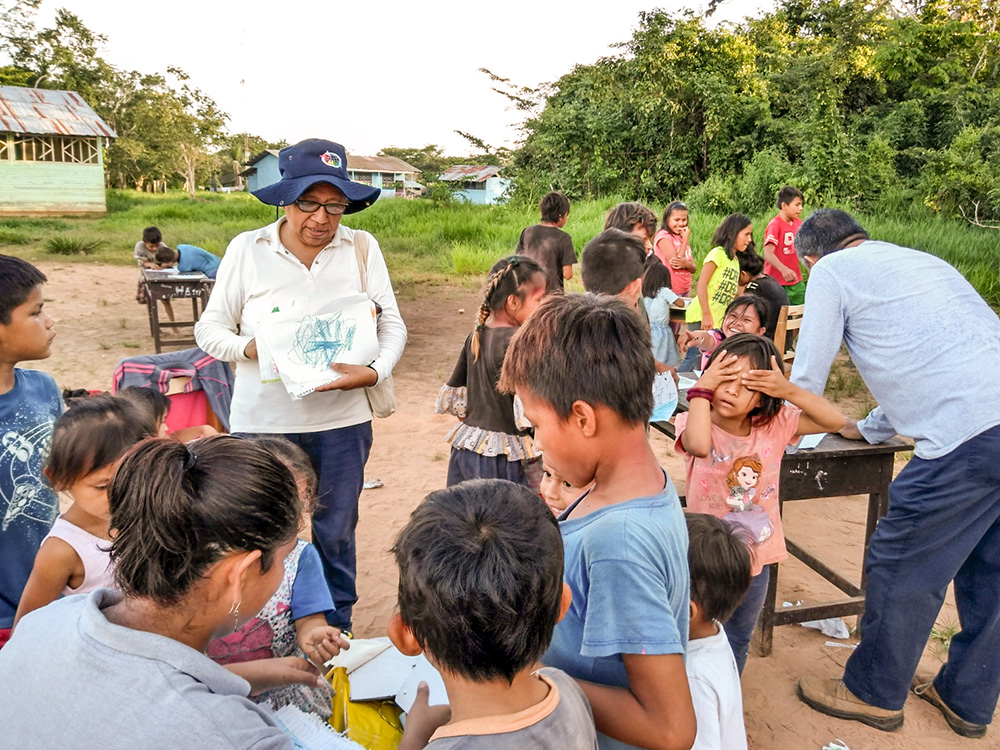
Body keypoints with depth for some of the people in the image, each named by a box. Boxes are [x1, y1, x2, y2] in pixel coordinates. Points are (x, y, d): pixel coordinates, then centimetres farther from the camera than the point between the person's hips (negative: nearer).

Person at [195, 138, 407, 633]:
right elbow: (210, 328, 4)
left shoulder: (362, 248, 2)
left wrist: (374, 372, -20)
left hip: (342, 420, 1)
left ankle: (336, 631, 35)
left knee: (336, 534, 14)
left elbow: (391, 324, 0)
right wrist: (250, 348, -18)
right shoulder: (247, 249, 2)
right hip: (262, 421, 0)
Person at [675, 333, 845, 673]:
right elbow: (699, 445, -44)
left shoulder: (774, 425, -7)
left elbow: (834, 420, -9)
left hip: (755, 557, 5)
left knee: (738, 639, 26)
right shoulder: (695, 423, -20)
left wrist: (789, 391, -22)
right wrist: (702, 388, -34)